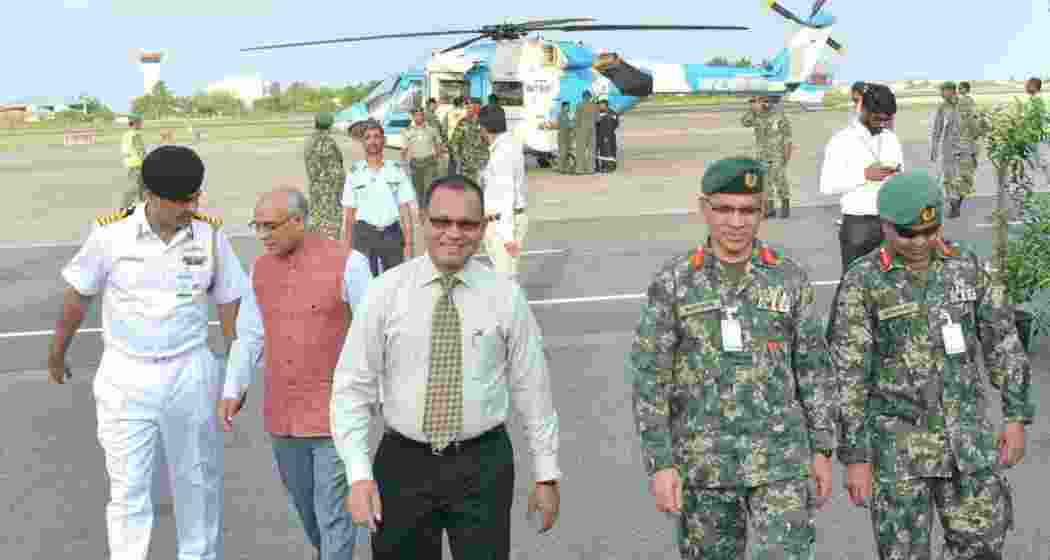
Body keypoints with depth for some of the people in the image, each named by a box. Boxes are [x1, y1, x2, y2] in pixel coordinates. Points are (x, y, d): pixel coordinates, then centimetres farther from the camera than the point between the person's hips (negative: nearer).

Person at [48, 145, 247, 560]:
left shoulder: (210, 234, -7)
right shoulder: (112, 233, -12)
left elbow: (229, 304, 4)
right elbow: (79, 296, 2)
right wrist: (57, 353, 14)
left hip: (190, 374, 2)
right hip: (125, 377, -2)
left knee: (198, 479, 15)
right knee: (128, 488, 3)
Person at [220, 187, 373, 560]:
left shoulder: (347, 263, -12)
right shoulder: (261, 269, 5)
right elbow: (249, 336, 10)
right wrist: (233, 391, -1)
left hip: (334, 411, -5)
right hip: (282, 415, 5)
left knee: (332, 511, -3)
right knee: (304, 505, 20)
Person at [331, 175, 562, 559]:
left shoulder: (505, 296, -3)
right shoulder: (386, 292, -4)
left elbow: (531, 389, 3)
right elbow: (352, 388, -3)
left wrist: (546, 474, 5)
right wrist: (359, 475, -10)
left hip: (484, 466, 0)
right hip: (403, 465, 0)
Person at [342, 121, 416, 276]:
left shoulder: (396, 170, 3)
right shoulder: (355, 173, 3)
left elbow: (405, 210, 2)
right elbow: (349, 213, 5)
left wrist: (408, 243, -5)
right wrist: (348, 248, 1)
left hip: (392, 234, 1)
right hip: (364, 234, 0)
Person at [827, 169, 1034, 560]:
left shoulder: (967, 266, 1)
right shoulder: (862, 283, -10)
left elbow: (1003, 341, 8)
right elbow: (848, 376, -11)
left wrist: (1017, 416, 4)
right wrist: (855, 457, -12)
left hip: (968, 437, 3)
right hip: (899, 445, -3)